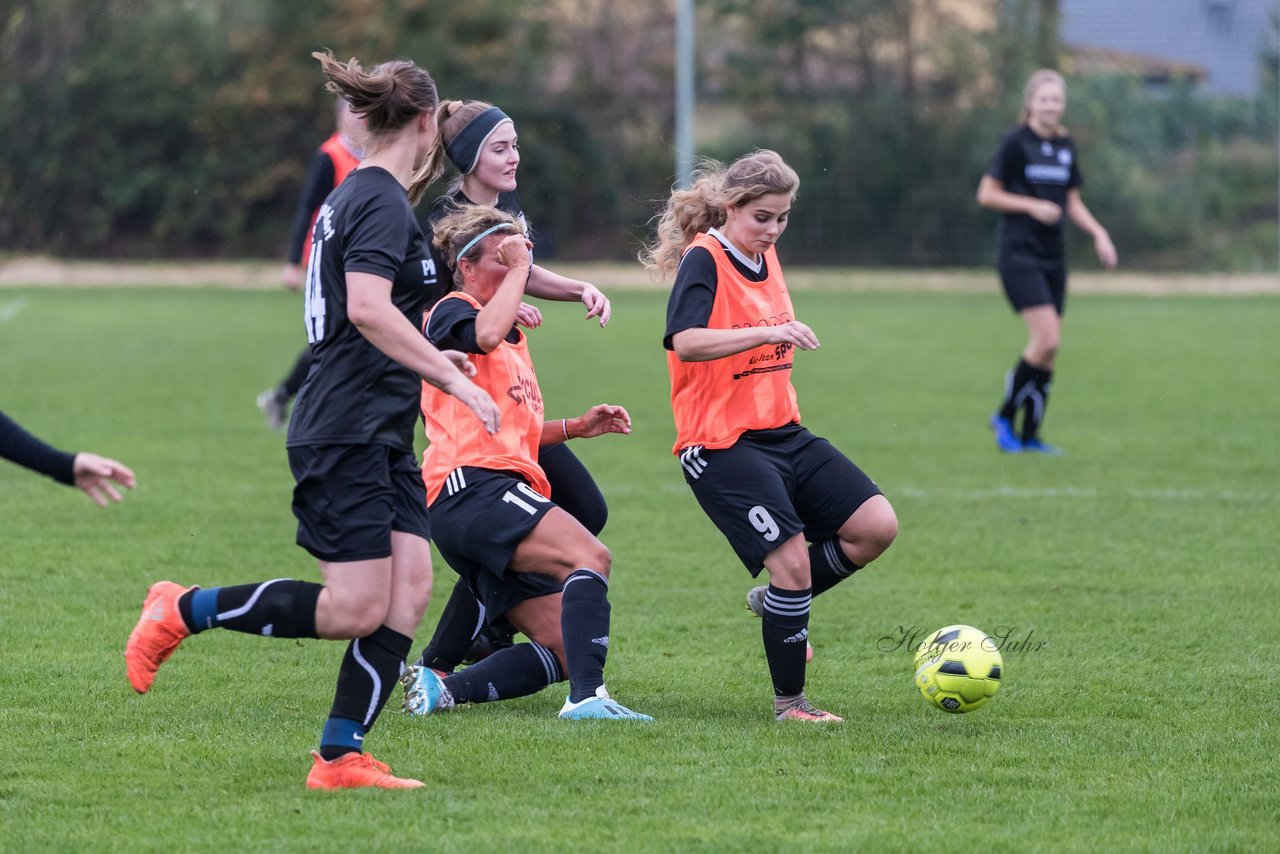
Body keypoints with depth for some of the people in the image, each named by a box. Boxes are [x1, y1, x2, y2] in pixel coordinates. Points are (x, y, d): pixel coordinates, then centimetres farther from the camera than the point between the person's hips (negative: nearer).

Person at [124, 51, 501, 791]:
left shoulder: (357, 195, 17)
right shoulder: (383, 202, -13)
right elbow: (367, 308, -27)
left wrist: (425, 359, 40)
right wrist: (453, 378, -25)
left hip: (382, 437, 10)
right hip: (347, 432, -10)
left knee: (410, 591, 0)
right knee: (356, 610, -11)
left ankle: (341, 756, -2)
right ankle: (182, 612, 3)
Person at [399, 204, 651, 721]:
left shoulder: (516, 335, 29)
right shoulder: (451, 312, 2)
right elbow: (485, 334, -25)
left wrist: (576, 426, 23)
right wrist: (518, 269, -12)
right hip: (472, 486, -10)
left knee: (565, 649, -2)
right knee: (589, 556, -29)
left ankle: (440, 688, -5)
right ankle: (587, 697, -40)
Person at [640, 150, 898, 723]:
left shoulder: (765, 256, 11)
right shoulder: (704, 261, -13)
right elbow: (685, 342, -32)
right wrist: (767, 333, -40)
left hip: (782, 433, 8)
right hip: (722, 444, -8)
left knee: (876, 526, -4)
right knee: (791, 558, -18)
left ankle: (778, 601, 18)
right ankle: (789, 702, -3)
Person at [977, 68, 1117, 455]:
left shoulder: (1065, 146, 12)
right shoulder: (1016, 142, -7)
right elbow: (987, 194, -6)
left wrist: (1098, 233, 5)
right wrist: (1032, 206, -15)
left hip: (1053, 256, 7)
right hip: (1019, 254, -7)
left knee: (1049, 348, 5)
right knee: (1046, 340, -17)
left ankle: (1030, 434, 12)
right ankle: (1005, 416, 0)